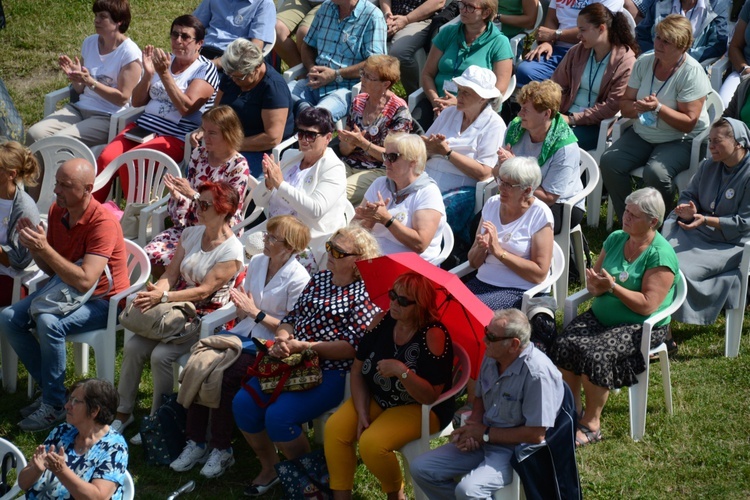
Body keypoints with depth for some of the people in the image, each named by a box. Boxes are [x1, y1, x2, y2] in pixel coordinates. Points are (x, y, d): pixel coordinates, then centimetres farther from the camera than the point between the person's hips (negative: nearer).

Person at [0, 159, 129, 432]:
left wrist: (45, 248, -33)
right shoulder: (57, 211, -2)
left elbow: (85, 281, -32)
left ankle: (54, 405, -19)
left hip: (103, 300, -8)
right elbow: (51, 269, 6)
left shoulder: (103, 223, -25)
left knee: (49, 323, -33)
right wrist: (33, 247, -15)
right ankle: (48, 388, 1)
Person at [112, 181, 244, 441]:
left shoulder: (231, 251, -13)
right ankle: (123, 412, 0)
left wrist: (163, 297, -28)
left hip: (206, 318, -6)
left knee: (161, 355, -27)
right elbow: (171, 274, 4)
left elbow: (204, 291, -19)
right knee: (133, 347, -14)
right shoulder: (191, 234, 8)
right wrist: (155, 291, -18)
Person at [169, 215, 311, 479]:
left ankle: (221, 449, -12)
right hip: (243, 333, 6)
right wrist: (241, 305, -2)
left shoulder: (298, 278, -10)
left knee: (226, 378, -28)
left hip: (268, 344, -6)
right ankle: (195, 442, -11)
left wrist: (257, 313, -14)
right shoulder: (256, 262, 11)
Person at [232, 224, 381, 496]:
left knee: (279, 415, -26)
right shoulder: (320, 279, 15)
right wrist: (282, 338, -7)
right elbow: (292, 317, 16)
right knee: (243, 403, -10)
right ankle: (269, 470, 9)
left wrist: (304, 346, -20)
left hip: (331, 372, -7)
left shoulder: (365, 294, -9)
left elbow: (352, 347, -17)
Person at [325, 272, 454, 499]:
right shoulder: (382, 321, -6)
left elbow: (430, 397, -24)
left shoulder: (434, 335, -23)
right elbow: (358, 369, 0)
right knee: (335, 429, -16)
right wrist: (362, 413, -11)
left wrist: (402, 371, -36)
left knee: (371, 443, -27)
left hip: (421, 409, -6)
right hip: (376, 399, 6)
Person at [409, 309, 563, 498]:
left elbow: (536, 435, -24)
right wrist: (470, 430, -3)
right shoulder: (491, 357, 0)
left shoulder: (537, 374, -25)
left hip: (516, 450, -8)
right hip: (483, 440, 8)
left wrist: (485, 433, -15)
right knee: (420, 468, -1)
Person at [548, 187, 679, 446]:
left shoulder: (660, 255, -13)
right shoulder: (615, 239, 8)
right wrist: (596, 286, -12)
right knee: (564, 345, -21)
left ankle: (592, 423, -14)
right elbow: (594, 282, 12)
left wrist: (612, 287, -22)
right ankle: (573, 408, -4)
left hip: (640, 328, -6)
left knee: (595, 354, -30)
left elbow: (647, 305, -19)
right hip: (602, 316, 6)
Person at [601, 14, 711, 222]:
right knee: (609, 161, -18)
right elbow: (625, 105, 2)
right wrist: (637, 107, -22)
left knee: (655, 173, -33)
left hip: (681, 141, -6)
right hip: (642, 134, 6)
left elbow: (688, 123, -19)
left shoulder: (692, 73, -16)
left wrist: (658, 108, -30)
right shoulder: (644, 62, 1)